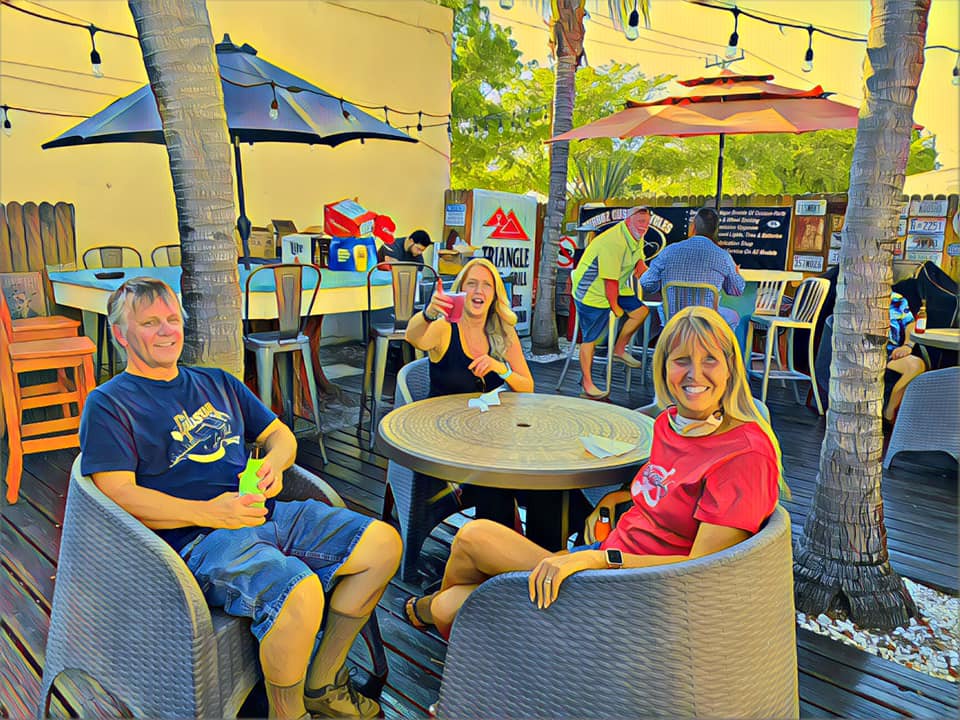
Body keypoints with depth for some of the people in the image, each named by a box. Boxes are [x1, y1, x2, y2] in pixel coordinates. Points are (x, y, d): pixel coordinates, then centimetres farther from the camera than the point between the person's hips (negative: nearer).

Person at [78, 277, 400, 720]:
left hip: (265, 514, 7)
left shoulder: (217, 383, 22)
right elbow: (118, 494, -9)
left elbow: (280, 435, 24)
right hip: (197, 541, -7)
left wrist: (273, 465, -1)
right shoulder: (109, 405, 3)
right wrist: (208, 512, -19)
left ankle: (322, 684, 9)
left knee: (384, 543, -5)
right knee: (300, 593, -34)